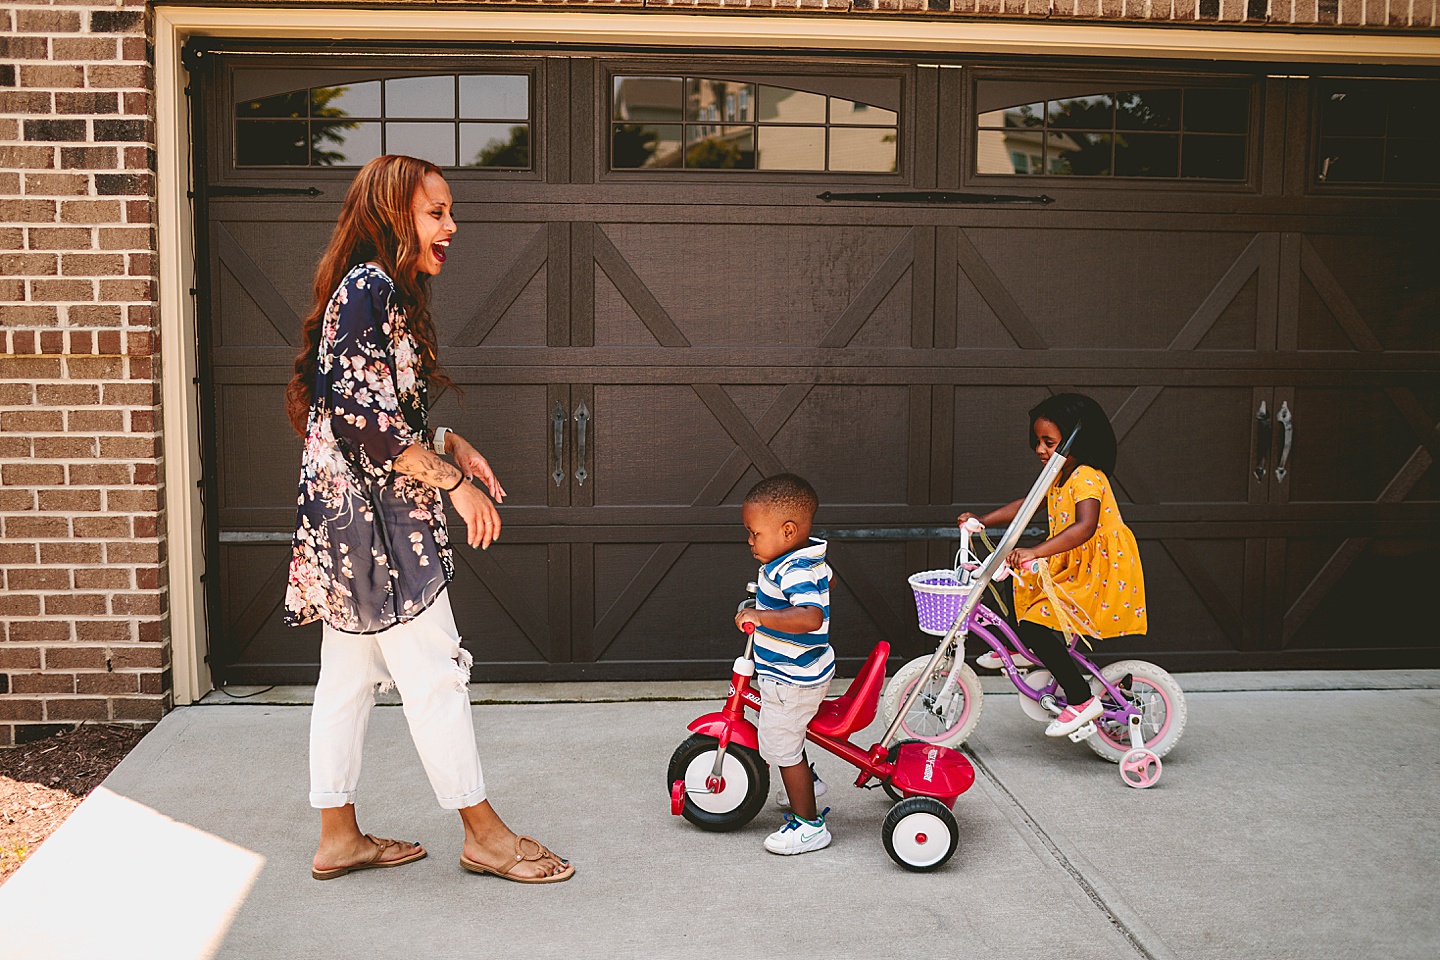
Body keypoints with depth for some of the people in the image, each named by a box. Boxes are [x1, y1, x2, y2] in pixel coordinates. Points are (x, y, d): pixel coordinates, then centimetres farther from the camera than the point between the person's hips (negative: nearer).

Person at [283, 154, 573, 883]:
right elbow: (363, 417, -23)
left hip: (346, 514, 10)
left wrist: (447, 443, 10)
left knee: (349, 674, 14)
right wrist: (455, 481, -18)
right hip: (372, 512, -10)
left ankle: (339, 836, 23)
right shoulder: (370, 287, -15)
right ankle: (483, 834, 8)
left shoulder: (379, 290, 16)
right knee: (432, 672, -2)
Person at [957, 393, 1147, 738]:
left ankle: (1082, 699, -11)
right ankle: (1026, 651, 34)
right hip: (1074, 569, 10)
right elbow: (1026, 505, 20)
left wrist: (1035, 552, -48)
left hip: (1100, 578, -10)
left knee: (1035, 624, -20)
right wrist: (982, 521, 9)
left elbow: (1085, 527, -39)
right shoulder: (1059, 478, 9)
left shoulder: (1087, 479, -22)